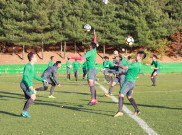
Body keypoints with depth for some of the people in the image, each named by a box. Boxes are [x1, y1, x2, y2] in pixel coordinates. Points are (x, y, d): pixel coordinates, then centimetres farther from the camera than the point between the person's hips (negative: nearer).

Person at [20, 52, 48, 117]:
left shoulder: (32, 66, 15)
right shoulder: (28, 66, -15)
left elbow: (34, 76, 27)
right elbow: (25, 76, -22)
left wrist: (43, 80, 25)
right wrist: (29, 85, -29)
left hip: (28, 85, 10)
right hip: (25, 84, -10)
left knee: (29, 99, 10)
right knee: (33, 97, -17)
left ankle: (23, 113, 17)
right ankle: (24, 111, -9)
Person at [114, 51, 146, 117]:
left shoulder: (135, 64, -16)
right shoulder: (139, 65, 14)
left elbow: (124, 67, -16)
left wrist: (117, 65, 1)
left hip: (128, 81, -10)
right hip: (133, 82, 10)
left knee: (121, 95, -13)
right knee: (129, 97, 21)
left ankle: (120, 111, -23)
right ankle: (137, 110, 22)